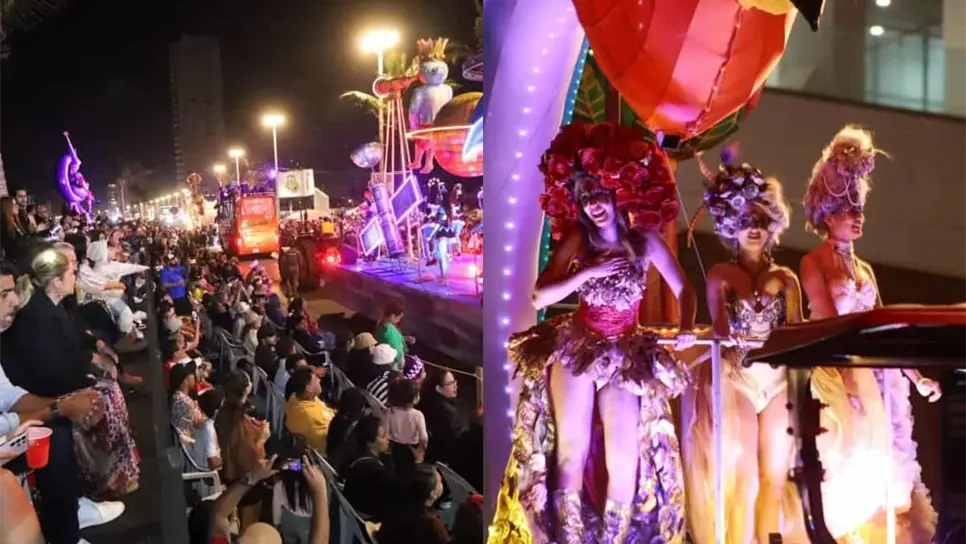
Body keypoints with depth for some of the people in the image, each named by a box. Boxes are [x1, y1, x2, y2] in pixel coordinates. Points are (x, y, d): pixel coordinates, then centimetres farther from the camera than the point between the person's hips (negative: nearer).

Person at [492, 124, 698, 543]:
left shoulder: (645, 240, -5)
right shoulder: (577, 240, -5)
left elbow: (684, 290, 2)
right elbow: (540, 297, -11)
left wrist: (686, 329, -16)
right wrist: (589, 272, -19)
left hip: (628, 354, 0)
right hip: (576, 347, 0)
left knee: (623, 455, -5)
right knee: (572, 451, -1)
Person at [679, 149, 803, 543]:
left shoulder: (786, 279, 11)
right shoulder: (720, 274, 4)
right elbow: (719, 322, -11)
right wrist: (728, 343, -32)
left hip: (778, 380, 3)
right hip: (734, 378, -3)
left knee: (774, 476, 3)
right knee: (741, 475, -7)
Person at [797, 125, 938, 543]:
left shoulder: (865, 269, 18)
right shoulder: (813, 263, -2)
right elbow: (829, 325, -11)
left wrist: (916, 376, 13)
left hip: (875, 376, 7)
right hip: (839, 374, -7)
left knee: (883, 465, 3)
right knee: (853, 465, -10)